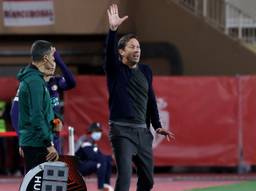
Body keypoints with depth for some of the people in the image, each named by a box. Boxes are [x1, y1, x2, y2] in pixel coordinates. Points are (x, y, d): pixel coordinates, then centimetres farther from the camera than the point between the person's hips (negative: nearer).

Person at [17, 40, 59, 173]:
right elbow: (37, 116, -21)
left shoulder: (29, 78, 14)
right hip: (37, 144, -10)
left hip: (28, 141, 10)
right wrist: (49, 144, -21)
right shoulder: (35, 81, -16)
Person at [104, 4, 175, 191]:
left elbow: (151, 99, 17)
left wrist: (157, 125, 12)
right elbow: (110, 51, -22)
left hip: (143, 131, 6)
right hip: (122, 130, -6)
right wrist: (113, 29, -37)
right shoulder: (115, 70, -2)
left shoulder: (145, 71, 13)